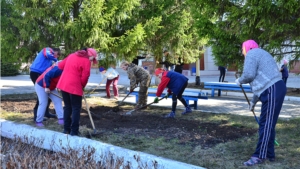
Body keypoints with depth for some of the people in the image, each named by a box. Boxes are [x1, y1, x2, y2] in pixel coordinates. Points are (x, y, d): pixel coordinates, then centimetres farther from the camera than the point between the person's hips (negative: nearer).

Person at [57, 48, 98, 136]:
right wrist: (82, 87, 6)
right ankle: (74, 131, 2)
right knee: (76, 108, 3)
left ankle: (66, 129, 21)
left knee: (67, 107, 16)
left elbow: (60, 65, 20)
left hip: (63, 84, 7)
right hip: (74, 87, -7)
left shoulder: (72, 55, 16)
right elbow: (84, 77, -10)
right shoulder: (86, 61, -7)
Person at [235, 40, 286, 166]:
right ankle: (269, 154, 18)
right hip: (273, 90, 10)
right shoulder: (260, 54, 29)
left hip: (273, 90, -10)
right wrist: (254, 101, 34)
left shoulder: (252, 53, -2)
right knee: (267, 123, 13)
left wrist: (240, 81, 4)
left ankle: (259, 156, -5)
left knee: (266, 124, -8)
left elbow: (249, 74, -18)